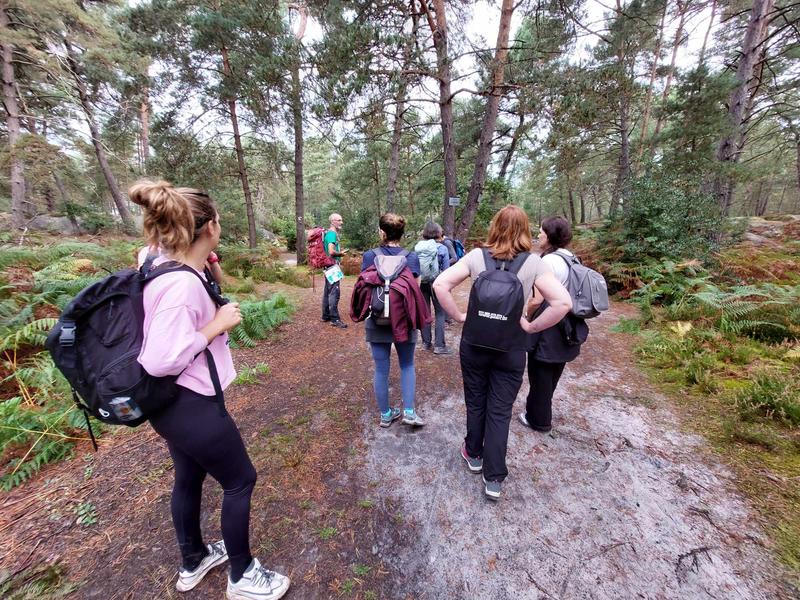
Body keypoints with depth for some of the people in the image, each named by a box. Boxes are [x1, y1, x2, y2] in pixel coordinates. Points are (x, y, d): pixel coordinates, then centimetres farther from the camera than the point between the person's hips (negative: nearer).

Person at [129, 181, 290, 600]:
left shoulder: (168, 269, 1)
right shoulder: (181, 284, -28)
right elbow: (159, 361, -29)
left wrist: (208, 269, 5)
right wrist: (217, 326, -21)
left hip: (177, 403, 10)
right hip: (190, 405, -10)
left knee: (189, 478, 26)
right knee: (240, 480, 11)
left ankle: (193, 561, 51)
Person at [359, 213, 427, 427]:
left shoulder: (369, 256, -6)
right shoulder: (412, 257, -7)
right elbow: (415, 291, -5)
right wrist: (416, 318, 11)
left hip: (376, 322, 1)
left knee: (381, 369, 13)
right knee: (407, 365, 21)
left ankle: (386, 414, 28)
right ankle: (409, 411, 17)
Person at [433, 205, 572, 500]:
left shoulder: (477, 256, -8)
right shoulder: (533, 263, -9)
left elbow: (440, 284, -14)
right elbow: (563, 302, -16)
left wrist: (458, 316, -5)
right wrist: (531, 326, -5)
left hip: (474, 342, 1)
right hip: (511, 347, 0)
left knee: (475, 402, 21)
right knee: (500, 411, 13)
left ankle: (474, 455, 42)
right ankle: (493, 478, 23)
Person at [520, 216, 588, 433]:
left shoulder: (548, 261, -21)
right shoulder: (571, 259, 6)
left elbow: (537, 300, -26)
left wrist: (528, 317, -6)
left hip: (548, 328, -9)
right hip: (565, 327, 9)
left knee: (540, 376, 9)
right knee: (551, 374, 23)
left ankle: (538, 420, 27)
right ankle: (537, 412, 42)